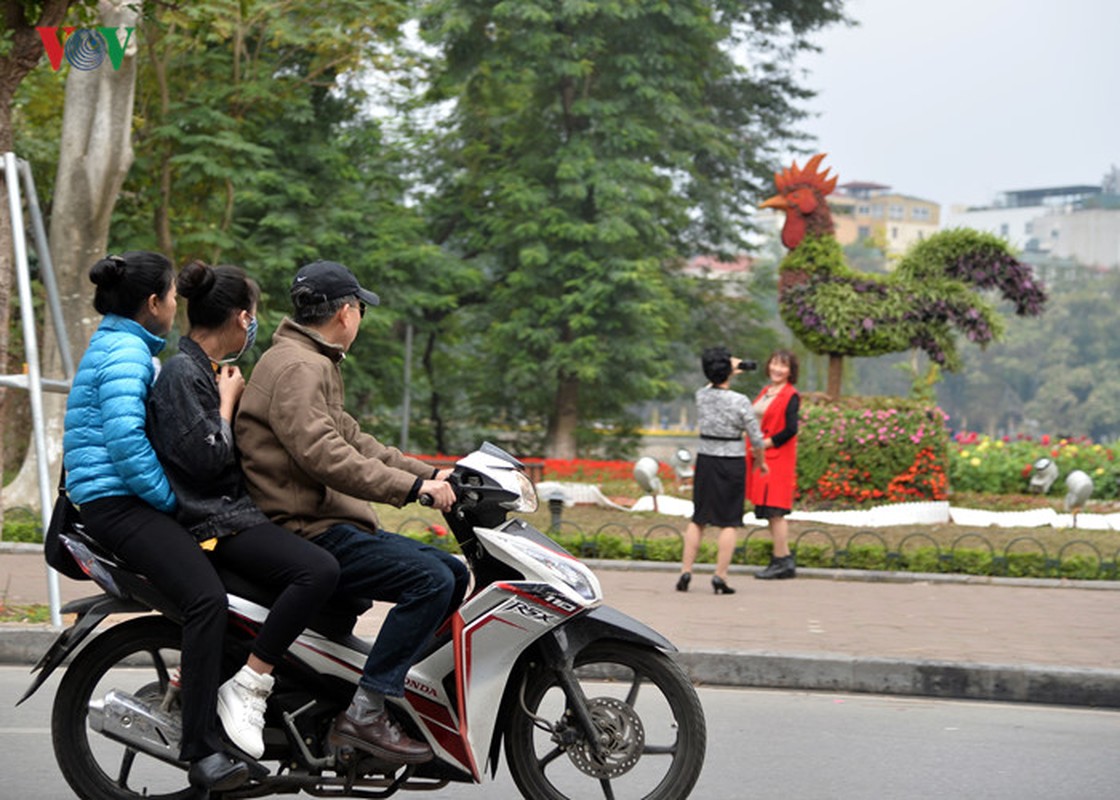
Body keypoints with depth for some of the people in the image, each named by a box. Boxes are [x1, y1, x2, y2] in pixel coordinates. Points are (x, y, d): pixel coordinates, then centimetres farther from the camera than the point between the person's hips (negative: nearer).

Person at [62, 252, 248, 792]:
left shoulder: (117, 345, 22)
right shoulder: (126, 352, -11)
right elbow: (125, 442, -23)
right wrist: (171, 499, -17)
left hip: (125, 499, 11)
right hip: (116, 500, -11)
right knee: (206, 596, -28)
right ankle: (201, 750, -32)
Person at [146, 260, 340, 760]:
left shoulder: (208, 369, 18)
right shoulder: (181, 372, -12)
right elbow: (206, 457, -21)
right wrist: (227, 400, -9)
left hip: (236, 509, 11)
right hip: (213, 521, -11)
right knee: (318, 571, -30)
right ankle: (245, 689, -25)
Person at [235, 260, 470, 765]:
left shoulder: (315, 364, 23)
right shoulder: (297, 366, -12)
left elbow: (352, 439, 24)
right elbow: (322, 454, -25)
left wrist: (431, 475, 15)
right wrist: (412, 487, -25)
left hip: (331, 524, 11)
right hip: (307, 532, -11)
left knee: (454, 574, 10)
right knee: (430, 580, -24)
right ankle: (364, 713, -24)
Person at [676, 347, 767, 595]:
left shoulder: (701, 395, -4)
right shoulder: (740, 402, -15)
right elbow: (756, 438, -7)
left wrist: (730, 372, 34)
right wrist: (761, 461, 10)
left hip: (705, 460, 4)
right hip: (732, 463, -4)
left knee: (698, 519, 15)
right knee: (728, 522, 4)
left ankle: (686, 572, 13)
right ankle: (720, 577, 0)